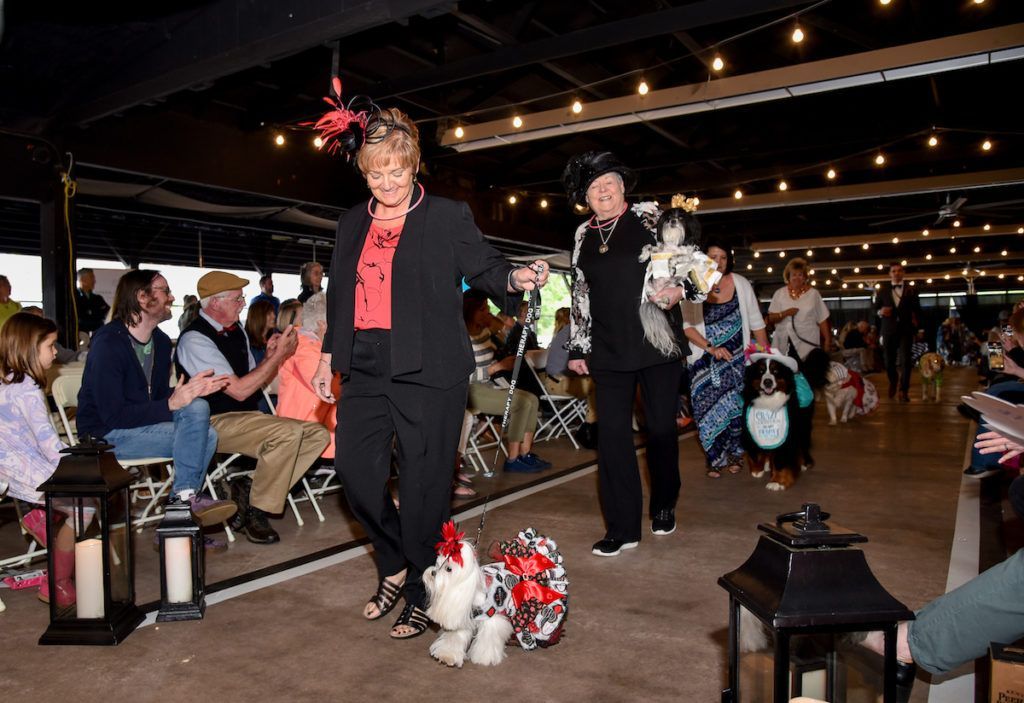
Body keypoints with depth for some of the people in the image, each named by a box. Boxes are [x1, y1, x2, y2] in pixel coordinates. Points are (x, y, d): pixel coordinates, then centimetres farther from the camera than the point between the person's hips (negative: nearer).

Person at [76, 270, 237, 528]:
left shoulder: (161, 341, 8)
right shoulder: (108, 343, -17)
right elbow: (113, 416, -22)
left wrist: (192, 391, -9)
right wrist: (171, 404, -28)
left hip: (143, 426, 7)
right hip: (106, 435, -7)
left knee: (202, 421, -19)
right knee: (195, 416, -23)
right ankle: (184, 497, -16)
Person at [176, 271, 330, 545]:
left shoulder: (235, 330, 12)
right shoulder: (195, 339, -14)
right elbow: (239, 391, -19)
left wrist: (271, 355, -2)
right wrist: (278, 355, -16)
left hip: (248, 417, 9)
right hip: (216, 423, -9)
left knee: (318, 434, -8)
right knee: (289, 431, -31)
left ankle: (253, 497, -5)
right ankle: (255, 511, -12)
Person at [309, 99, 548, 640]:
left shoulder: (448, 217, 2)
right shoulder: (351, 224, 17)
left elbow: (484, 269, -1)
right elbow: (338, 296, 21)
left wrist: (515, 278, -23)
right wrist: (328, 359, 20)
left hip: (428, 372, -5)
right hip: (366, 371, 5)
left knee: (423, 483, 0)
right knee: (355, 469, 3)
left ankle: (422, 595, 19)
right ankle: (396, 564, 28)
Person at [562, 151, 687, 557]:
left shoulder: (650, 217, 3)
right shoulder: (583, 235, 13)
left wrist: (677, 289, -21)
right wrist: (577, 348, 13)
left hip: (657, 344, -2)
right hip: (608, 351, 3)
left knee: (661, 428, 5)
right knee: (612, 434, -2)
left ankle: (663, 507, 30)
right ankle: (622, 528, 7)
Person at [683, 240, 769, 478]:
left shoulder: (740, 283, 1)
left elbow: (756, 322, 6)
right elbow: (686, 325, -7)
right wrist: (710, 348, -16)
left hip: (737, 359, 1)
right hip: (705, 360, -1)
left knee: (735, 405, -2)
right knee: (708, 408, -3)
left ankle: (734, 453, 19)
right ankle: (716, 459, 12)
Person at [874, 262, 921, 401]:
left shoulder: (910, 290, 7)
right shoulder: (883, 290, 8)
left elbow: (917, 310, 10)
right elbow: (876, 307, 7)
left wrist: (915, 321, -4)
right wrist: (880, 311, -13)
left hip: (905, 329, -1)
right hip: (888, 330, 1)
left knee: (905, 360, -10)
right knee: (889, 361, 5)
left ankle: (903, 390, -1)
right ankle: (893, 382, 34)